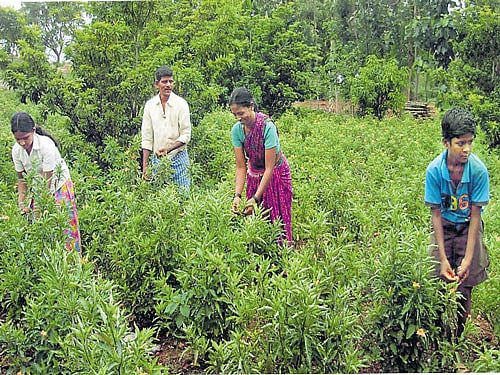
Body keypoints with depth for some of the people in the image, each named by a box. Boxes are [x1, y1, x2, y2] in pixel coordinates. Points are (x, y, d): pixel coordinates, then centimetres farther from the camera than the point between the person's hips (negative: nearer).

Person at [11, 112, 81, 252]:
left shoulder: (46, 145, -30)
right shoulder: (16, 150, -13)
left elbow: (48, 179, -27)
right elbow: (21, 178, -3)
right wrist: (21, 202, -13)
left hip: (58, 185, -5)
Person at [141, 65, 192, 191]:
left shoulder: (181, 104, -4)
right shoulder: (150, 105, 4)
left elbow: (186, 135, -6)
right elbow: (147, 138, 6)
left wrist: (168, 149, -20)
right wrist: (145, 165, 1)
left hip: (178, 158, -2)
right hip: (157, 159, 3)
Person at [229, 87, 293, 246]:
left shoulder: (267, 126, -30)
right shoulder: (237, 130, -15)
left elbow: (269, 168, -28)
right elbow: (240, 167, -12)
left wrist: (256, 198, -31)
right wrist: (237, 195, -24)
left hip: (276, 174, -4)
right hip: (254, 175, 5)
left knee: (277, 219, 2)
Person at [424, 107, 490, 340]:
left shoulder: (478, 170, -22)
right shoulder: (434, 170, -20)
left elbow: (475, 215, -15)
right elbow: (436, 214, -13)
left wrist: (468, 258, -19)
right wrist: (443, 259, -16)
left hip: (469, 228, 0)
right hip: (443, 227, 1)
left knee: (464, 288, -2)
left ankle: (457, 340, 19)